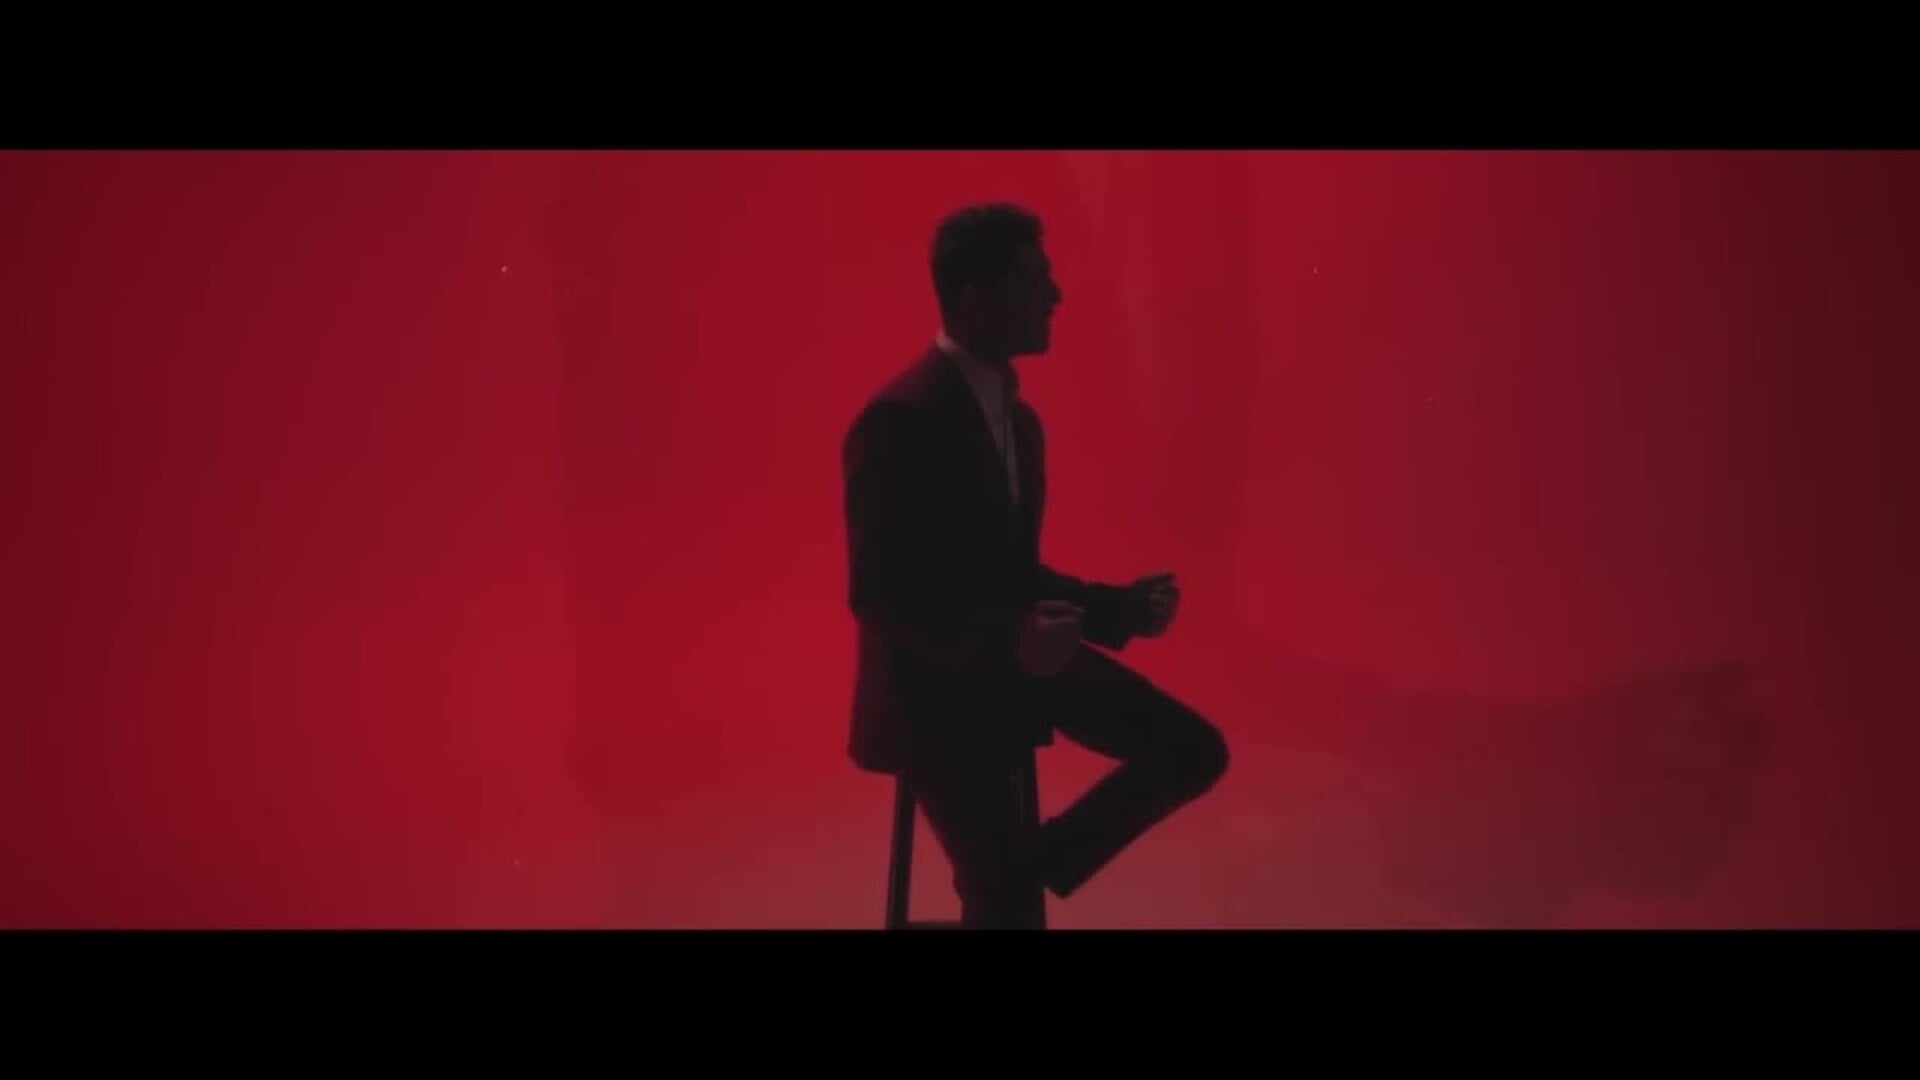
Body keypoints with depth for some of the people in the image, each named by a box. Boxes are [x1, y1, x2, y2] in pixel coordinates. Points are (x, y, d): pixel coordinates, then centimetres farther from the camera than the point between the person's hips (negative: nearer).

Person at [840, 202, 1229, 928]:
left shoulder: (1016, 416, 8)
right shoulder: (898, 419, -20)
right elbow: (877, 598, -22)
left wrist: (1118, 606, 0)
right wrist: (1007, 644, -33)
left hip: (1018, 657, 8)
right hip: (932, 685, -8)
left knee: (1194, 751, 1)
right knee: (1004, 903, -15)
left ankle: (1035, 864, 15)